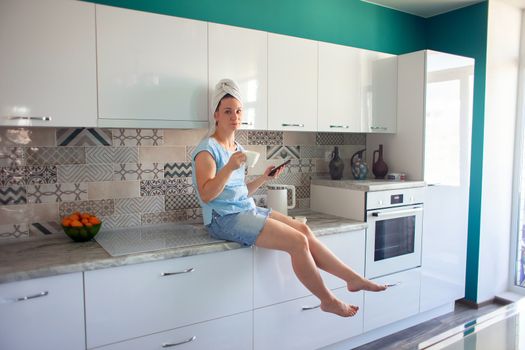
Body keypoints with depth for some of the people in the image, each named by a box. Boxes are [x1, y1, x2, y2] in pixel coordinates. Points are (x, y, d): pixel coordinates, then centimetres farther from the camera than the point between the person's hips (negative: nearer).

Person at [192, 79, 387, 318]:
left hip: (248, 210, 8)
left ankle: (353, 278, 3)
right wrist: (229, 167, -30)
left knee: (303, 229, -6)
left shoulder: (237, 148, 16)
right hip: (224, 218, -8)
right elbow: (206, 195, -19)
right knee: (298, 241, -16)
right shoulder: (207, 149, -8)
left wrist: (264, 178, 6)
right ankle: (328, 301, 2)